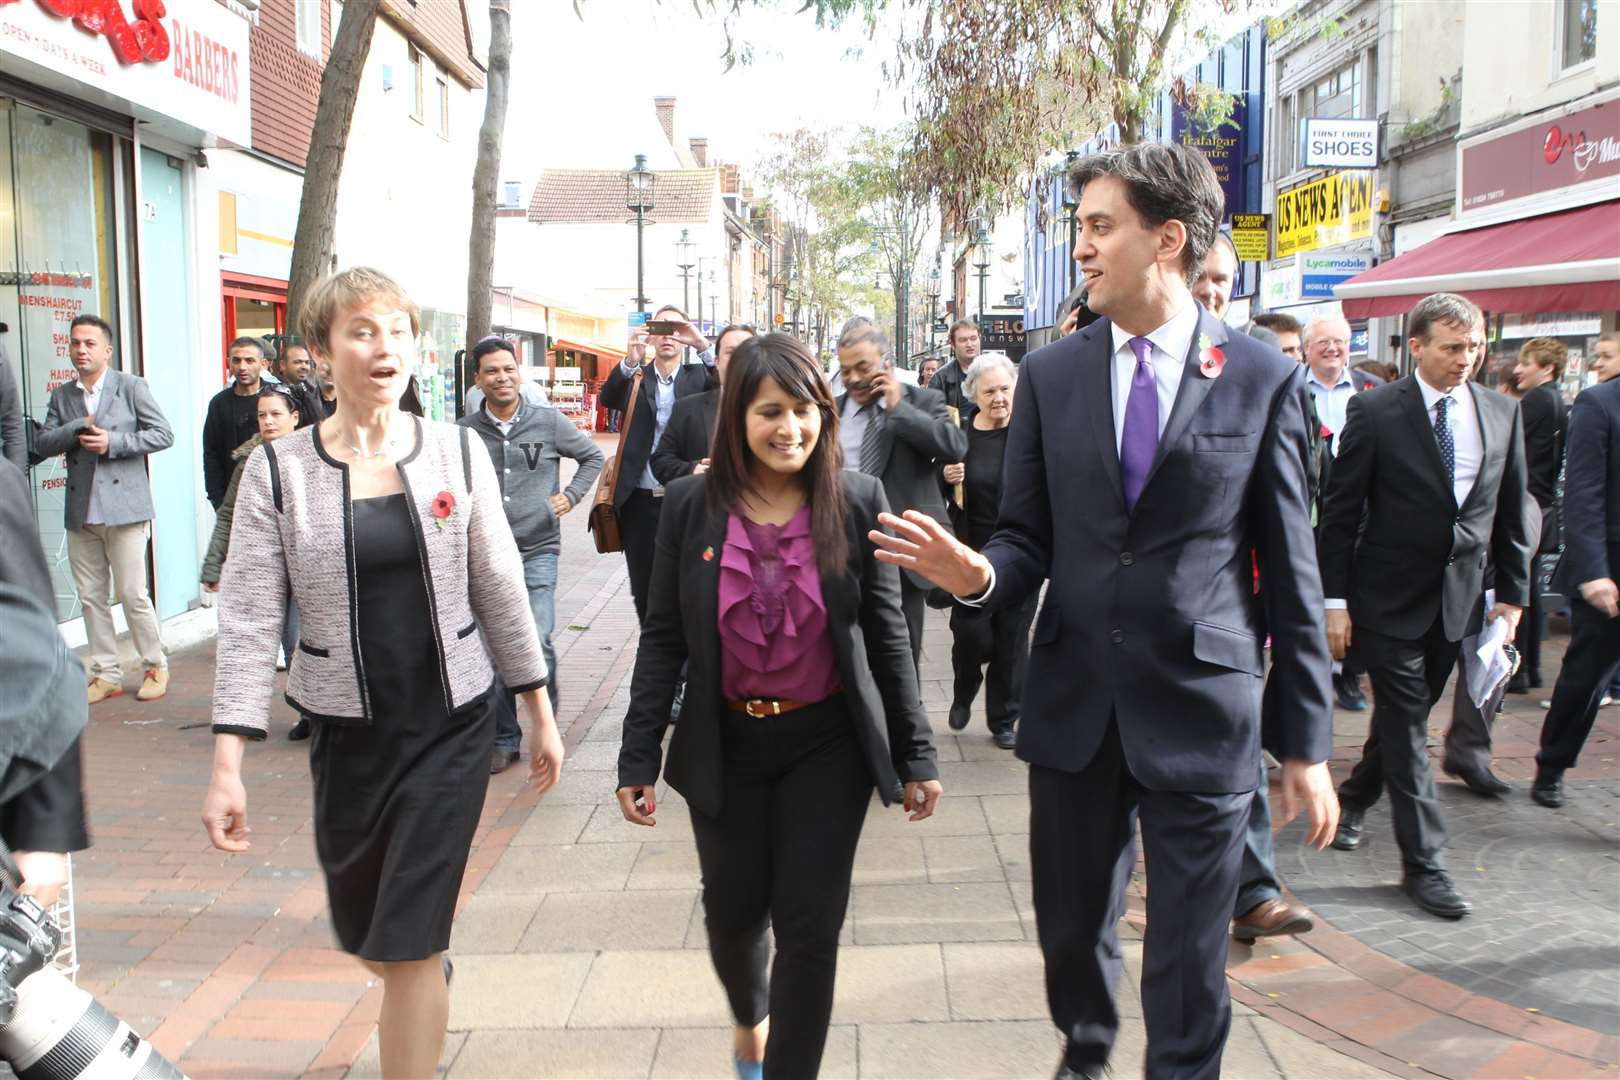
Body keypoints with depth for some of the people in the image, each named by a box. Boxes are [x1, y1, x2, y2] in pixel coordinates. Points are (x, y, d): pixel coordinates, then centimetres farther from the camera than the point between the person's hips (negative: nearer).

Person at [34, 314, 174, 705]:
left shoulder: (132, 387, 1)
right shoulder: (61, 396, 13)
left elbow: (163, 434, -4)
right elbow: (41, 443, 7)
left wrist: (112, 442, -14)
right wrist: (77, 429, -11)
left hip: (123, 508, -5)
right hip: (80, 512, 5)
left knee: (133, 594, -4)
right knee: (91, 597, 7)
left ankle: (155, 667, 11)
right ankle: (106, 674, 16)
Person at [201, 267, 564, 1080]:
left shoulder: (457, 452, -4)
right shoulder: (278, 470, -7)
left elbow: (499, 591, 1)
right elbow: (247, 620, -8)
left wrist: (541, 712, 4)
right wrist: (227, 764, -13)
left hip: (453, 725, -1)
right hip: (346, 733, 1)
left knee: (408, 947, -2)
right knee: (365, 939, 19)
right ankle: (432, 970, 55)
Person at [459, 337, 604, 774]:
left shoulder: (548, 421, 0)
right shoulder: (466, 431, 2)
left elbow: (592, 457, 13)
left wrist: (570, 496, 4)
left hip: (537, 551, -2)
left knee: (537, 643, -11)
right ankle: (503, 740, 20)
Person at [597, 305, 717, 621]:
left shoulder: (698, 376, 8)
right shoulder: (635, 377, 9)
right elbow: (608, 399, -9)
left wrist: (702, 345, -22)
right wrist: (632, 358, -27)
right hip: (640, 500, 1)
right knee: (644, 589, 9)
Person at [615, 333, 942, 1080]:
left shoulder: (858, 500, -6)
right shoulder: (691, 505, -5)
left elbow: (886, 634, -2)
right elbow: (663, 637, -1)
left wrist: (915, 755, 0)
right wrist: (638, 757, -3)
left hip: (827, 745, -1)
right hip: (724, 745, 1)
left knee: (809, 926, 1)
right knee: (732, 912, 16)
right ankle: (750, 1018, 49)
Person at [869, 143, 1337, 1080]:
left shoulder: (1265, 380, -3)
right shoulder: (1050, 374, 4)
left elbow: (1290, 571, -1)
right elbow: (1029, 538, 6)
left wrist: (1308, 741, 1)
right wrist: (980, 575, -18)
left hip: (1200, 710, -2)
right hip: (1075, 703, 3)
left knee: (1190, 967, 6)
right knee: (1073, 926, 18)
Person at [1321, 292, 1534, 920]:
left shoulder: (1502, 414, 4)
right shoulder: (1376, 412, -9)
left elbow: (1511, 514, 11)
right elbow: (1341, 511, -7)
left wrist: (1512, 594, 8)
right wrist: (1335, 599, -10)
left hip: (1458, 601, 5)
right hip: (1389, 598, -4)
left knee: (1406, 718, 16)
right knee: (1407, 726, -1)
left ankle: (1353, 797, 41)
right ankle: (1423, 863, 7)